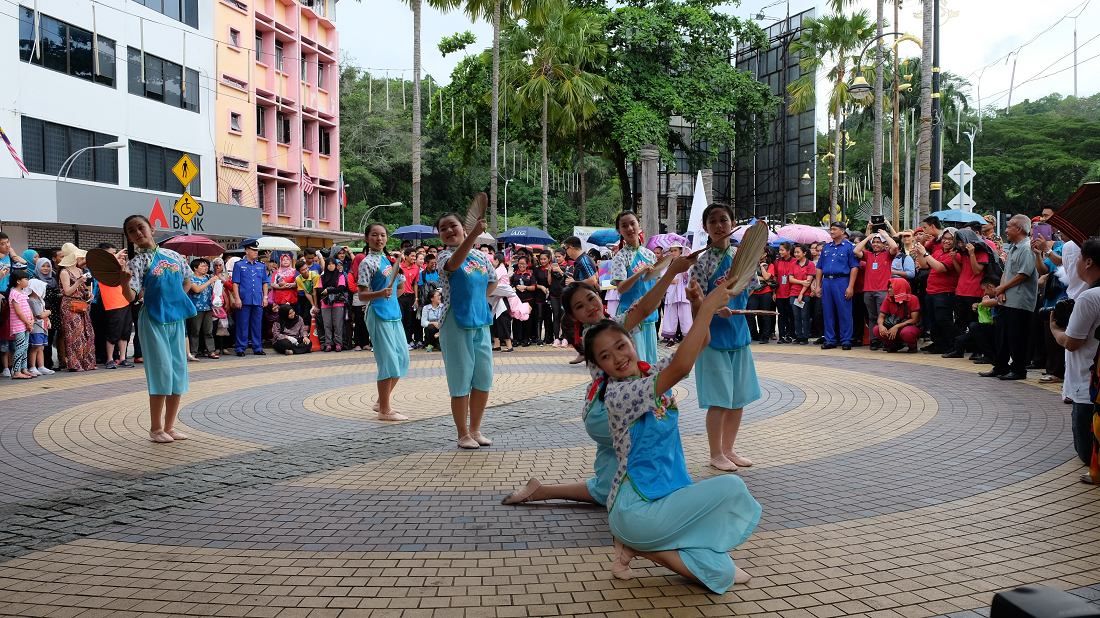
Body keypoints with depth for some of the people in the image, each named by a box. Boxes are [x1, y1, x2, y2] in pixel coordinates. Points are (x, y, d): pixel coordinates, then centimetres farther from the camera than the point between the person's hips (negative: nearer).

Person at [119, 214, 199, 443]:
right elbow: (130, 296, -18)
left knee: (178, 373, 6)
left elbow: (187, 281, 22)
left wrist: (177, 300, 9)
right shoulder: (137, 262, -6)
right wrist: (124, 279, -37)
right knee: (162, 372, -5)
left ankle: (169, 426, 16)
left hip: (177, 319, 5)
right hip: (154, 321, -5)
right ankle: (155, 428, 7)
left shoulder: (173, 255, 8)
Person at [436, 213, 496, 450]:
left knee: (484, 379, 9)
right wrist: (474, 234, -45)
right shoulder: (444, 256, -7)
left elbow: (493, 280, 26)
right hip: (456, 325, -5)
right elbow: (454, 264, -33)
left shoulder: (481, 256, 9)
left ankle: (475, 429, 24)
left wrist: (480, 298, 9)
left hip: (481, 323, 5)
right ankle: (463, 433, 13)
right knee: (461, 380, 0)